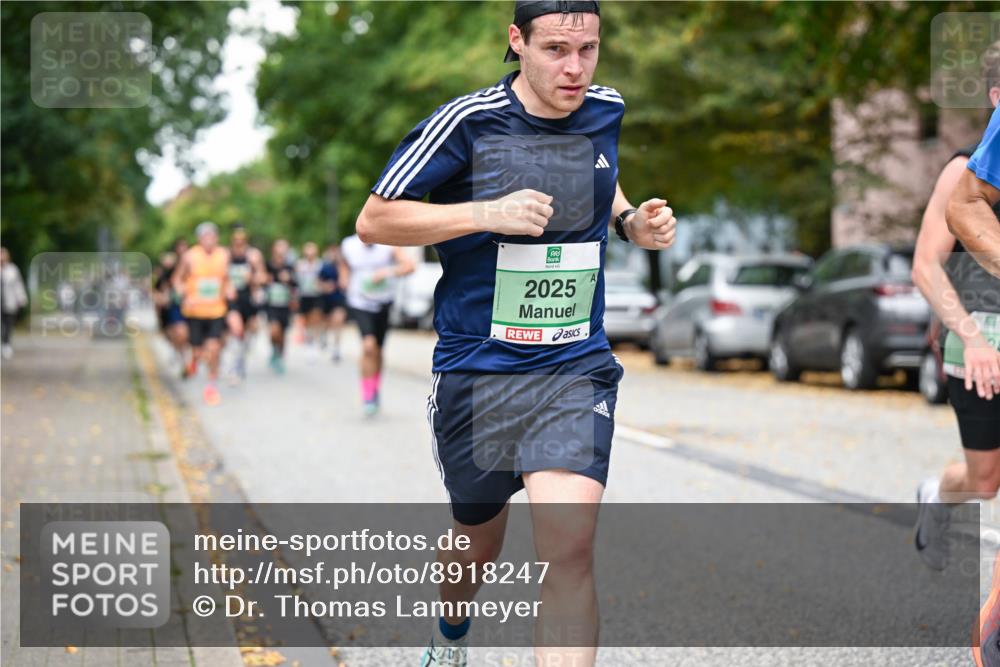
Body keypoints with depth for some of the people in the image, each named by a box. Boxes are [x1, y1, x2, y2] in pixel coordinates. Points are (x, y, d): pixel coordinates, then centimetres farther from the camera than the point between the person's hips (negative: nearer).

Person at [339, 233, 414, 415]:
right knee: (368, 346, -20)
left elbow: (409, 265, -23)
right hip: (360, 303, -1)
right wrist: (345, 280, 6)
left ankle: (376, 390, 37)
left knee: (378, 350, 13)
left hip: (384, 303, 1)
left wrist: (388, 272, -36)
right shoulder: (348, 246, -4)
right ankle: (367, 396, -12)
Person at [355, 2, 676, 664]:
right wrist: (488, 213, -20)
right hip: (476, 369, -1)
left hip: (576, 367, 2)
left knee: (570, 551, -18)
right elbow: (373, 220, -8)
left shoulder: (607, 111, 3)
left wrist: (631, 221, 5)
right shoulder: (467, 122, -11)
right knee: (477, 540, 18)